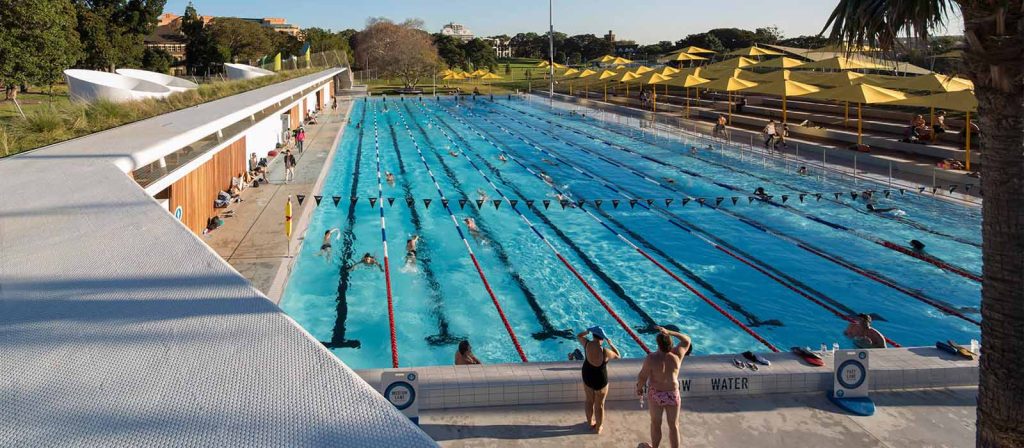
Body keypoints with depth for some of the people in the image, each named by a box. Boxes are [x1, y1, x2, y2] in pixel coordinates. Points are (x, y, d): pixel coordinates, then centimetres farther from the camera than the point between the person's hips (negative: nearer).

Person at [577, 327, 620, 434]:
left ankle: (590, 422, 43)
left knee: (589, 401, 25)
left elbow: (578, 336, 5)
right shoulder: (605, 352, -28)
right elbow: (617, 355, -7)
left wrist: (588, 331, 12)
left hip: (587, 377, 4)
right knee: (599, 405, 14)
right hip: (600, 381, -4)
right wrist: (610, 343, -3)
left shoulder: (587, 344, -17)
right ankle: (598, 428, 28)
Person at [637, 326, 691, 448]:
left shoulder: (651, 359, -24)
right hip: (673, 394, 2)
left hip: (656, 394, -1)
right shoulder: (677, 355, -14)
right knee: (674, 425, 16)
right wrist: (669, 332, 0)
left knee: (655, 423, 19)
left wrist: (639, 388, 5)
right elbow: (687, 340, 4)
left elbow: (642, 377, -15)